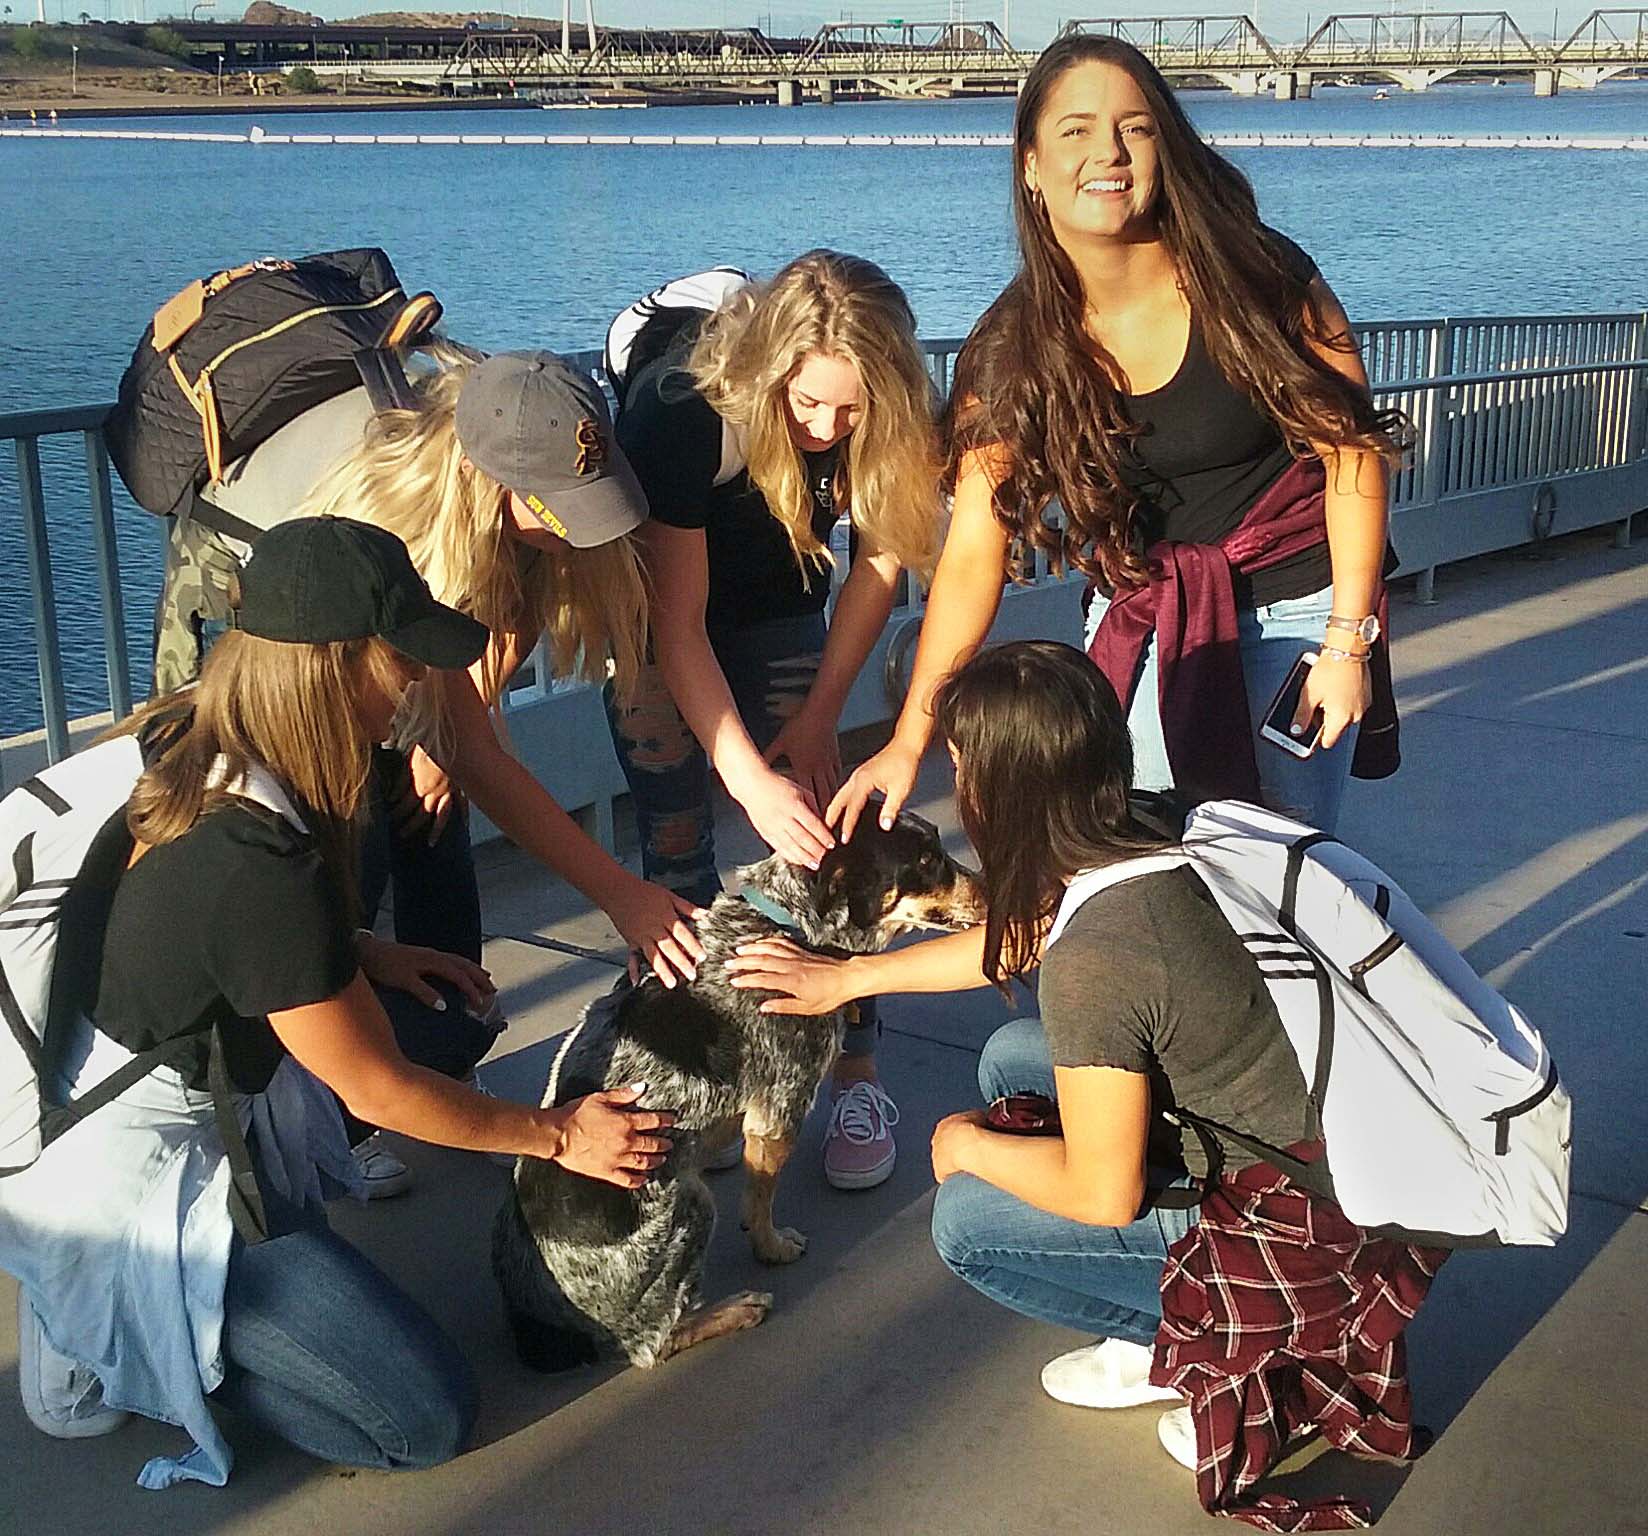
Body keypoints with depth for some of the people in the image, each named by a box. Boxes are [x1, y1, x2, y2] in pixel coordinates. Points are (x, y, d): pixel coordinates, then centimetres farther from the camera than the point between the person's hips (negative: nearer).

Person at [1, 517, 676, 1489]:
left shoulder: (194, 744, -7)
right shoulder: (268, 871, -32)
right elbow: (379, 1091, -18)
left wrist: (361, 958, 4)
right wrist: (558, 1137, -4)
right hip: (142, 1178, -9)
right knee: (433, 1417, -4)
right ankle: (123, 1340, 3)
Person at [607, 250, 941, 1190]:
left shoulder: (887, 420, -26)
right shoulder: (682, 407, -35)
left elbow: (882, 557, -9)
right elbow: (678, 622, -32)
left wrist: (820, 714, -11)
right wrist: (751, 780, -39)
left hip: (778, 611, 2)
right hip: (658, 611, -2)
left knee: (813, 829, -9)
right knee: (677, 839, -6)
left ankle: (858, 1076, -3)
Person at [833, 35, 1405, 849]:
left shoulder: (1258, 278, -18)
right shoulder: (1012, 351, -12)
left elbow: (1351, 447, -10)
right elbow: (973, 552, -11)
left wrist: (1349, 643, -13)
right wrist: (908, 743, -14)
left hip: (1296, 598, -2)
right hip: (1140, 607, 2)